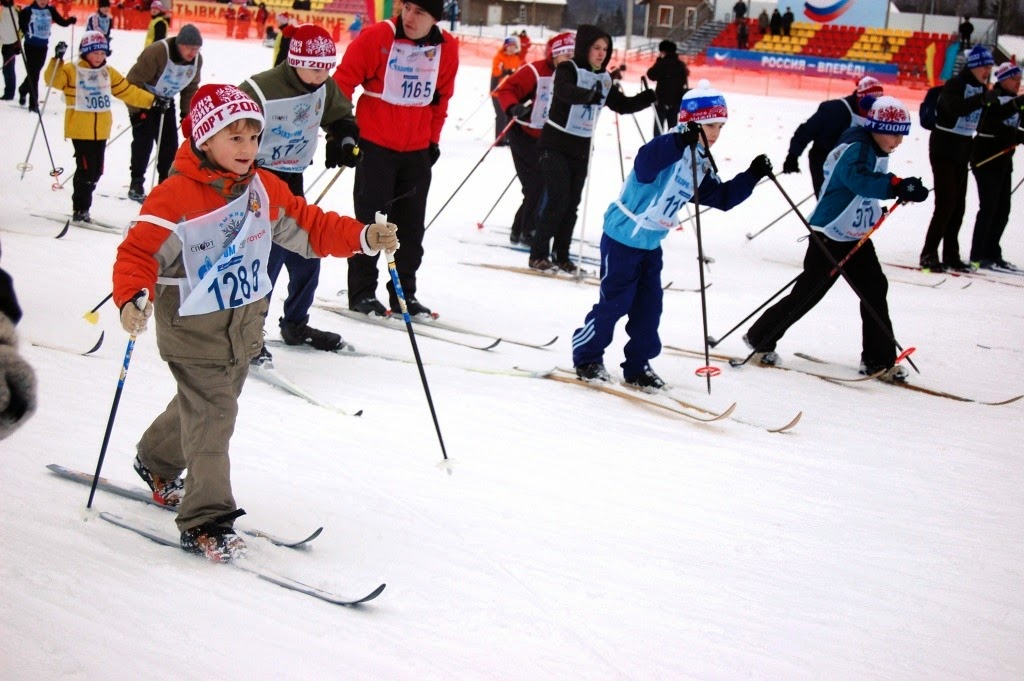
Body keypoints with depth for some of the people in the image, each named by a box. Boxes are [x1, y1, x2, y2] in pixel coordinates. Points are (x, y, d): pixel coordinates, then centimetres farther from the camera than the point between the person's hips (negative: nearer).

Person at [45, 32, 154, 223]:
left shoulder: (109, 73, 12)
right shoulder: (71, 71, -3)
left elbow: (128, 91, 16)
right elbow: (53, 80, -14)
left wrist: (152, 100, 13)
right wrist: (57, 60, -27)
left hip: (101, 131, 6)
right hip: (80, 130, -6)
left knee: (96, 171, 8)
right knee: (86, 169, -10)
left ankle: (82, 207, 22)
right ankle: (80, 209, 2)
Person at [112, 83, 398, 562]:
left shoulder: (264, 191, 1)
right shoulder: (175, 198, -20)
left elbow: (307, 227, 7)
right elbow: (139, 254, -24)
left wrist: (363, 237, -5)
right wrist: (133, 299, -43)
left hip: (243, 328, 7)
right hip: (193, 329, -7)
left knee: (203, 406, 23)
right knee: (211, 417, -10)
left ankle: (156, 463, 50)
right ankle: (205, 522, -1)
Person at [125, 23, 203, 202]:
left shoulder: (196, 60, -11)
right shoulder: (157, 52, -32)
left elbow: (190, 88, 4)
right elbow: (135, 81, -25)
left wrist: (187, 114, 2)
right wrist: (135, 111, -23)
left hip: (165, 102, 6)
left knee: (170, 142, 4)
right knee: (144, 140, -12)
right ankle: (136, 184, -3)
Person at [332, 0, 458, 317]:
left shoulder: (447, 48, -1)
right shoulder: (377, 37, -14)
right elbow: (344, 80, -8)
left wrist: (433, 139, 11)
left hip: (418, 150, 4)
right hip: (376, 145, -4)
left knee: (411, 226, 10)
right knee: (370, 220, 0)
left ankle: (404, 294, 20)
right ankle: (361, 292, 10)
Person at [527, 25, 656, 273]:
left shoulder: (604, 78, 9)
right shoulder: (567, 69, -11)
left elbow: (622, 105, 12)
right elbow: (564, 90, -32)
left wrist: (650, 97, -5)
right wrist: (590, 94, -50)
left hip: (581, 149, 6)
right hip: (555, 144, -6)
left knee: (572, 204, 6)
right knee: (556, 199, -13)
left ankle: (561, 256, 13)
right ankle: (538, 255, -7)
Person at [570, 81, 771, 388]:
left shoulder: (701, 165, 8)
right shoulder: (670, 149, -21)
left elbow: (722, 197, 15)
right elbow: (646, 162, -43)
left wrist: (752, 176, 3)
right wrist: (680, 141, -56)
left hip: (651, 244, 9)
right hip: (622, 238, -9)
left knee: (649, 306, 9)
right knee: (614, 302, -1)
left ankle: (637, 367, 20)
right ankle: (586, 357, 15)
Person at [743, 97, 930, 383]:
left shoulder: (877, 152, 7)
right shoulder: (856, 149, -22)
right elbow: (858, 179, -43)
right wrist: (897, 186, -54)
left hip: (858, 238, 9)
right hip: (829, 237, -9)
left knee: (875, 290, 2)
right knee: (807, 293, -1)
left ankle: (878, 360, 8)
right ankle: (760, 339, 17)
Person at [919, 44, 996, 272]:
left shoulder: (981, 89, 10)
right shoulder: (954, 85, -14)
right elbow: (955, 108, -33)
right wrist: (982, 100, -42)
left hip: (962, 151, 8)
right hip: (943, 149, -8)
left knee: (958, 205, 9)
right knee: (946, 203, -13)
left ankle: (951, 255, 15)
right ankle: (928, 255, -10)